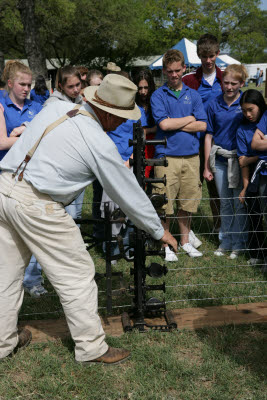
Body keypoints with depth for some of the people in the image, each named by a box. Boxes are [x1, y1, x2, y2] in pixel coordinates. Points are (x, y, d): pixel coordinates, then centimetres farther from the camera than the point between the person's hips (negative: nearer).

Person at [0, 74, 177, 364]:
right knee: (77, 276, 6)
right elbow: (129, 194, -3)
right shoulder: (100, 144, -10)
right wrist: (159, 231, 10)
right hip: (36, 205, -8)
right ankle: (90, 348, 18)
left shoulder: (56, 108, 8)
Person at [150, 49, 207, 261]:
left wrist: (175, 125, -6)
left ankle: (185, 240, 26)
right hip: (167, 156, -3)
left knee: (187, 200, 10)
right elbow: (164, 124, -11)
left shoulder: (193, 94, 12)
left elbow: (202, 125, 1)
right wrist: (189, 119, -1)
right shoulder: (158, 95, 3)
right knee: (165, 203, -1)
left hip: (191, 156, 3)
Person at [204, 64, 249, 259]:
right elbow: (209, 135, 6)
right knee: (225, 203, 12)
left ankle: (240, 244, 17)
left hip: (239, 158, -3)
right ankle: (226, 241, 25)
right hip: (220, 159, 3)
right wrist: (207, 167, 4)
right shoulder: (214, 104, 3)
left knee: (240, 203, 3)